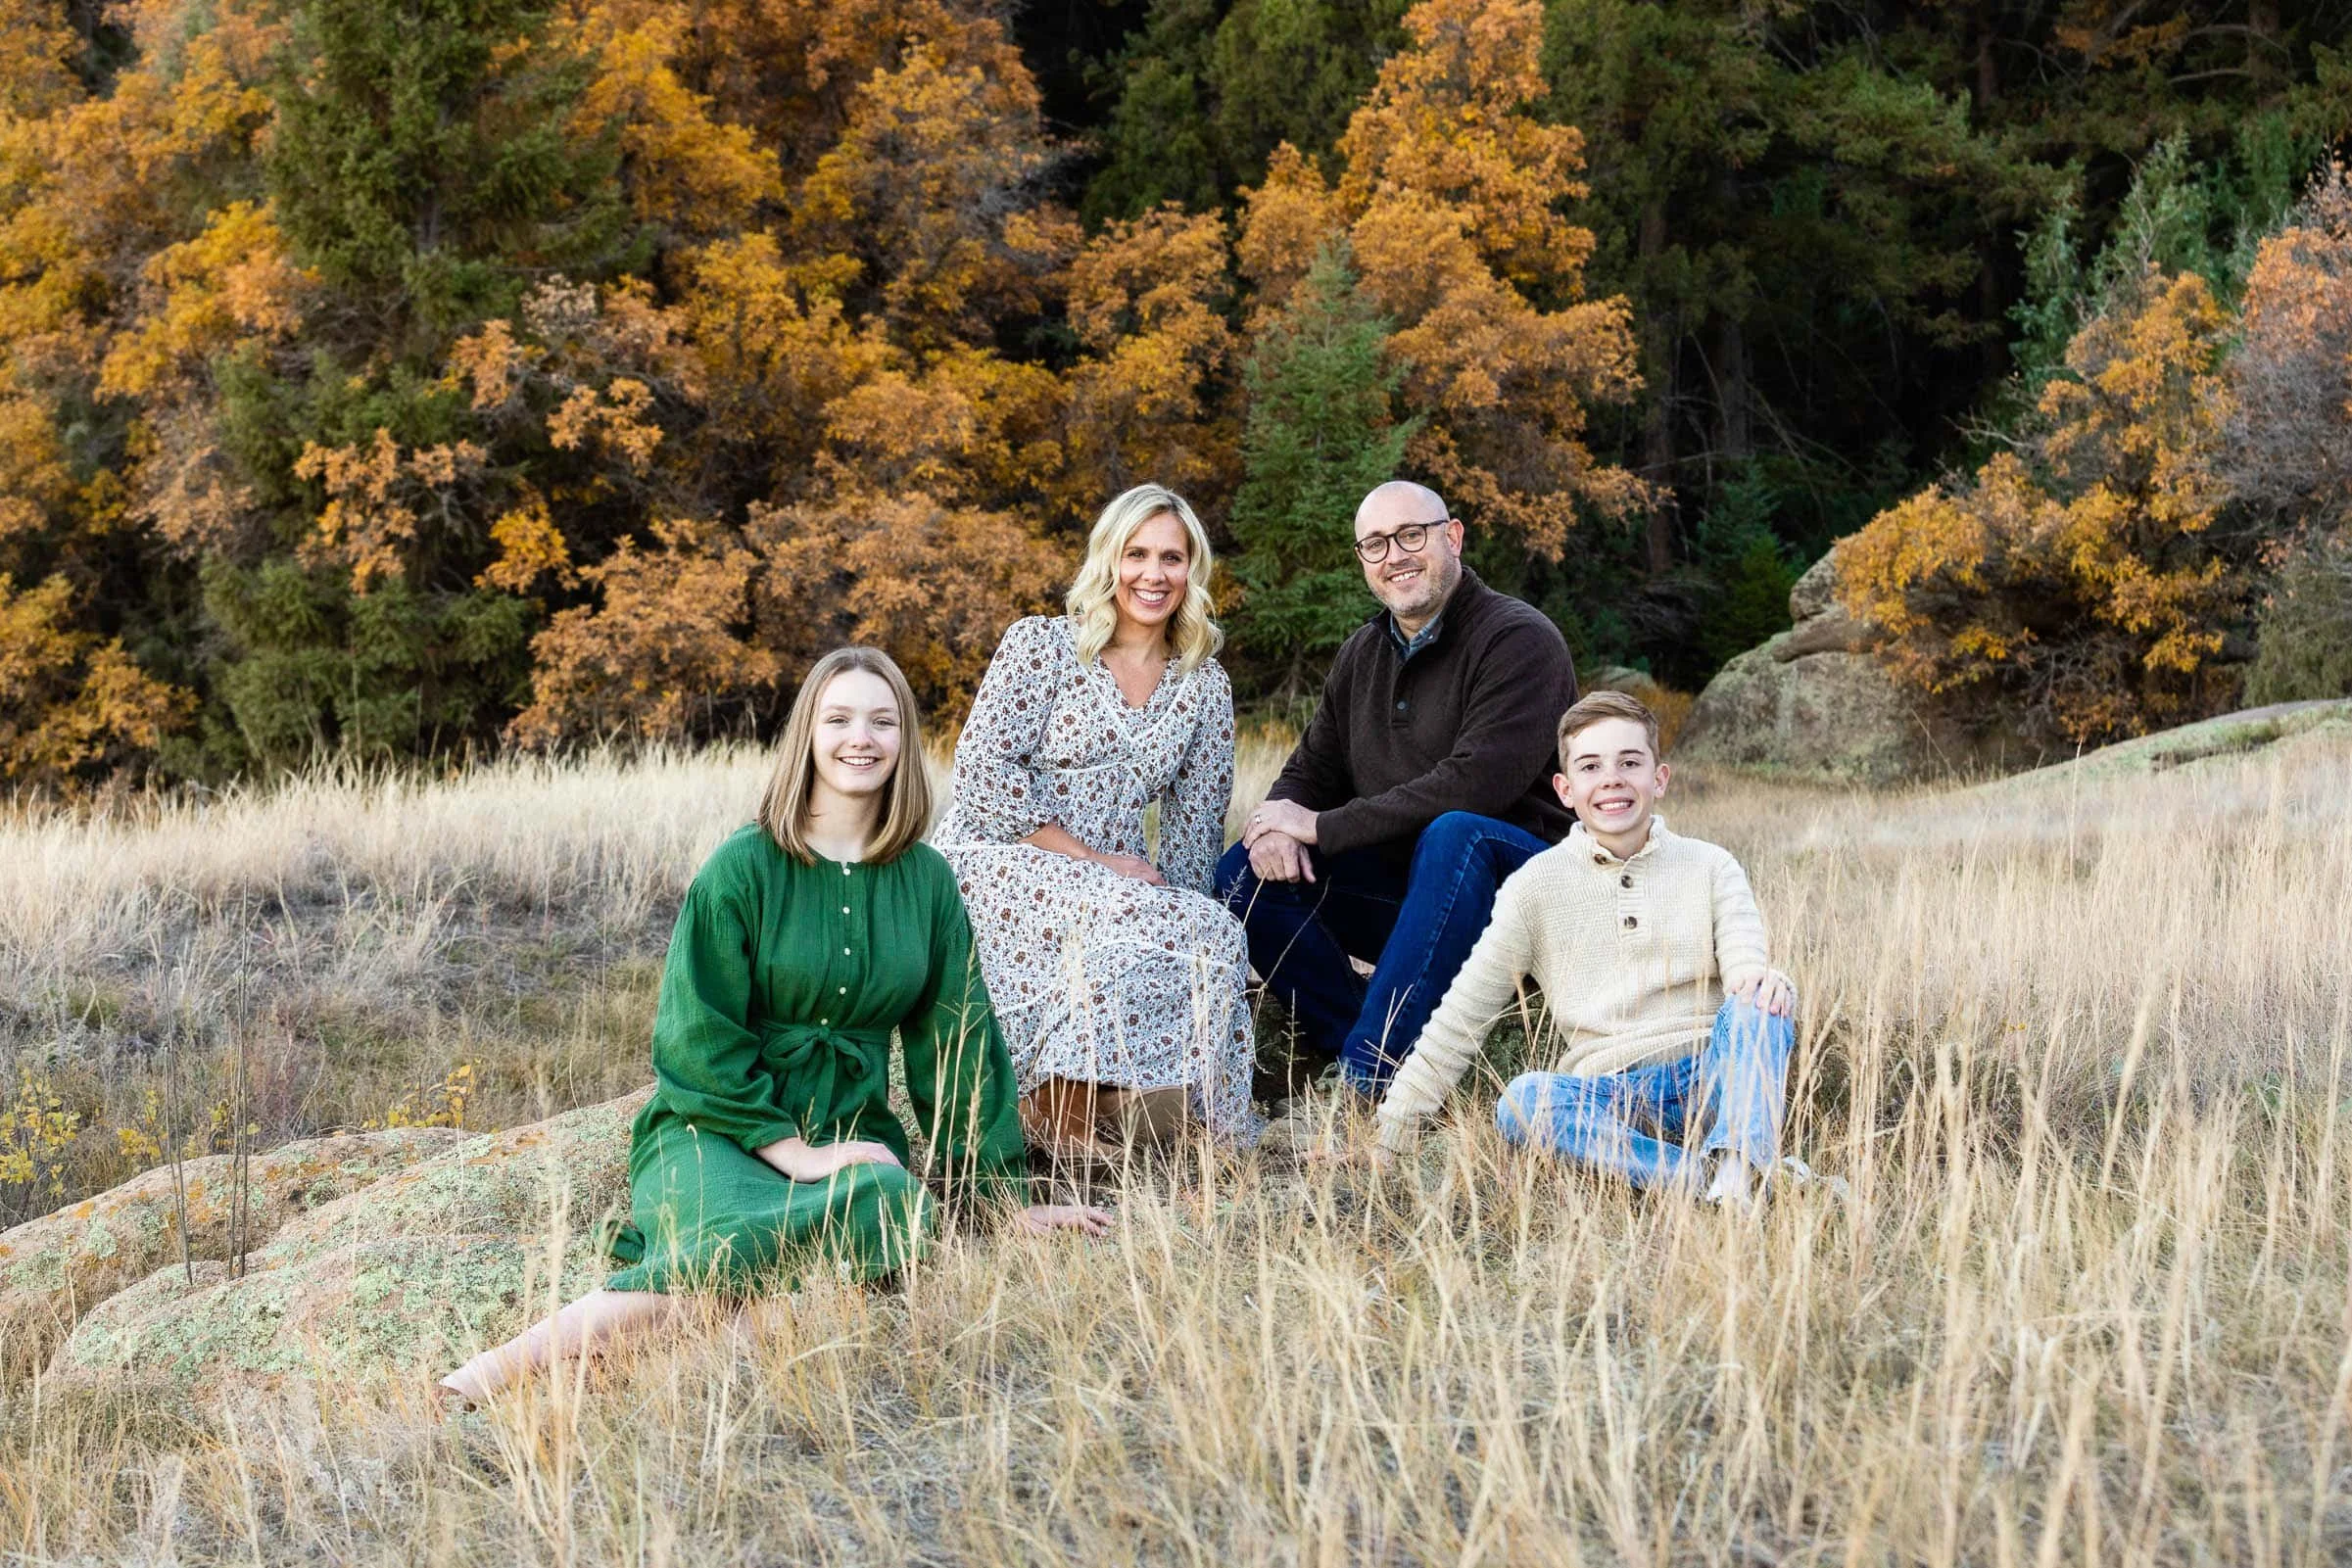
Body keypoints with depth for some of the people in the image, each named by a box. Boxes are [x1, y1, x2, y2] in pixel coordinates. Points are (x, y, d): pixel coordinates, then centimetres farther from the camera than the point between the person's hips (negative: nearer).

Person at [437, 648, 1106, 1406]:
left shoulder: (925, 880, 9)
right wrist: (794, 1153, -15)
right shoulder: (743, 868, -4)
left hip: (847, 1134, 4)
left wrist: (1003, 1196, 12)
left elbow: (956, 1037, 14)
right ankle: (534, 1351, -38)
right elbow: (697, 1039, -6)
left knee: (895, 1204, -35)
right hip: (715, 1130, -4)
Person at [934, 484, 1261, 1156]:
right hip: (999, 864, -5)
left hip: (1114, 882, 5)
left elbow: (1197, 824, 12)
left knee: (1209, 937, -26)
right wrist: (1091, 859, -15)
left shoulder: (1205, 686, 10)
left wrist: (1169, 894, -5)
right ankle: (1054, 1099, -18)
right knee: (1136, 920, -32)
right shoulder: (1041, 644, -2)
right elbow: (982, 768, -11)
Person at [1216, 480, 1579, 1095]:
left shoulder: (1520, 639, -12)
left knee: (1455, 833, -39)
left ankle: (1371, 1065, -39)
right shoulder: (1362, 653, 12)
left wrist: (1323, 827, -20)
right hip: (1400, 887, 7)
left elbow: (1476, 783, -24)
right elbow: (1310, 771, 13)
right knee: (1246, 872, -11)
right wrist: (1280, 826, -14)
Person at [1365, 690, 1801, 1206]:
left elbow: (1748, 967, -4)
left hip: (1709, 1081, 0)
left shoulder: (1711, 868, 9)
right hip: (1611, 1101, 0)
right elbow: (1463, 1014, 8)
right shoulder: (1538, 887, 8)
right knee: (1521, 1102, -31)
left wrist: (1765, 981, -31)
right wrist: (1392, 1128, 3)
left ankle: (1736, 1173, -43)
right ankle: (1707, 1178, -36)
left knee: (1761, 1002, -29)